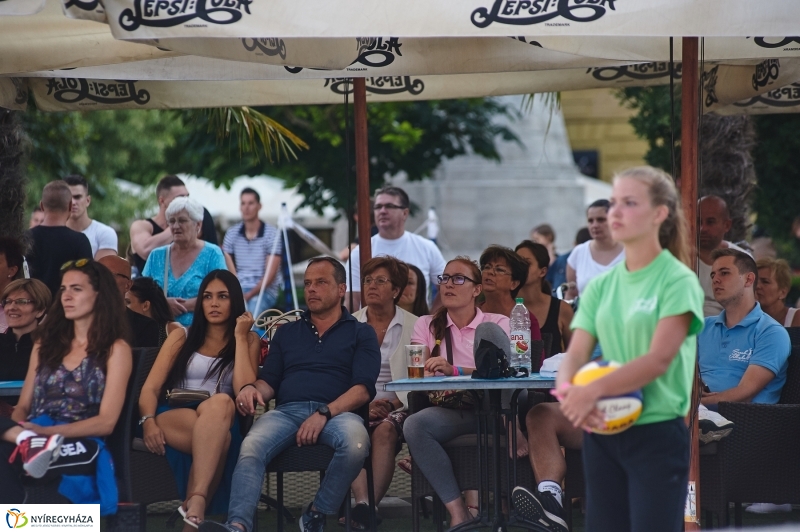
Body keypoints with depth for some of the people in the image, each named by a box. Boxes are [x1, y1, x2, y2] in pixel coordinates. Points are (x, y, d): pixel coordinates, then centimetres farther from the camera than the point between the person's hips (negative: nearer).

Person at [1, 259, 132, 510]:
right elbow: (24, 405, 18)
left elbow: (106, 422, -3)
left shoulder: (115, 349, 7)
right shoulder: (46, 343, 24)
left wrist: (47, 432, -17)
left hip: (78, 444, -5)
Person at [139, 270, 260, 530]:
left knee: (221, 403, -39)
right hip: (174, 418, 0)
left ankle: (194, 504, -49)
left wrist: (240, 337, -1)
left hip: (224, 424, 0)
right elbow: (150, 388, 4)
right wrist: (148, 421, -17)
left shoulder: (249, 340, 14)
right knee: (216, 431, -37)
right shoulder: (182, 337, 15)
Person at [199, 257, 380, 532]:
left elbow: (363, 388, 2)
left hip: (337, 413, -2)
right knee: (251, 447, -33)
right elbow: (269, 380, 20)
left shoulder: (361, 333, 16)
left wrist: (324, 414, -15)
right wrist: (253, 389, -7)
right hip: (287, 411, 2)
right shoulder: (286, 333, 28)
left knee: (356, 444, -39)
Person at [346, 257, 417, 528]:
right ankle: (362, 502, -45)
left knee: (385, 430, -35)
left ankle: (370, 505, -42)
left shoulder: (413, 326, 9)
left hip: (397, 407, -1)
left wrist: (393, 403, -16)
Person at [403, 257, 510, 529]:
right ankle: (457, 510, -31)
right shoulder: (427, 325, 18)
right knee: (414, 425, -32)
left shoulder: (497, 323, 11)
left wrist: (455, 371, -24)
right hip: (450, 410, 1)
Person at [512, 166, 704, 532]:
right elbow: (576, 354, 4)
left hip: (658, 436, -6)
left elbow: (659, 359, -18)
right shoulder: (601, 285, 11)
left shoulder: (678, 281, -7)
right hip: (602, 435, 6)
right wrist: (566, 390, -19)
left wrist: (593, 391, -27)